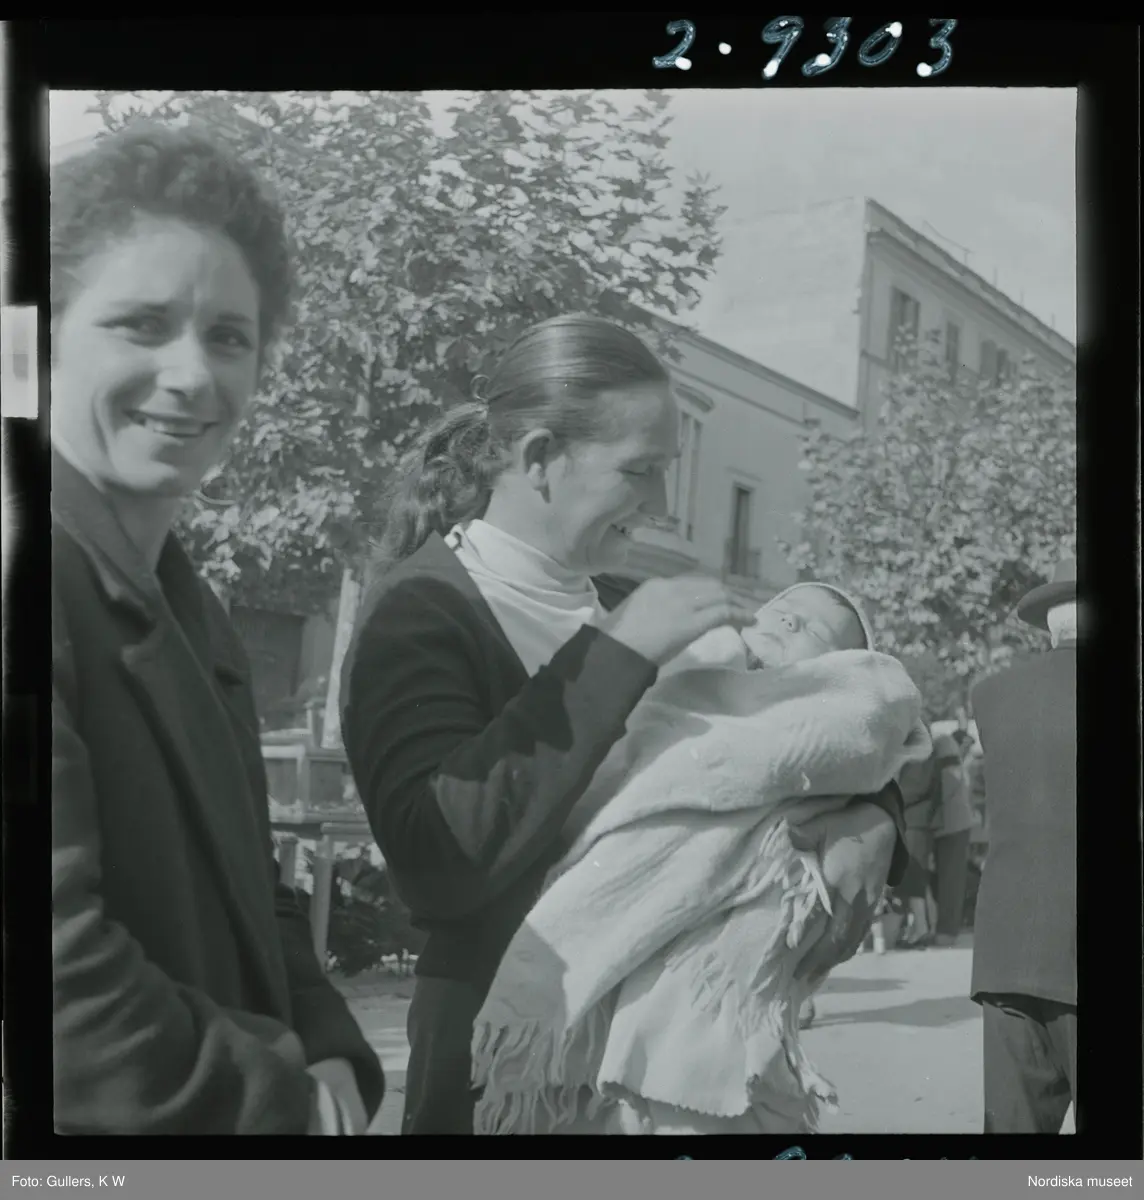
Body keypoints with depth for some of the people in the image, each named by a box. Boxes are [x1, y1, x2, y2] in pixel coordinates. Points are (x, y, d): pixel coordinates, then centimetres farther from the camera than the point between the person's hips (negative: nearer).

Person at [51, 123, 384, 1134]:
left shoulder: (195, 613, 8)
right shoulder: (62, 581, -21)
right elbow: (66, 973, -27)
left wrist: (329, 1057, -3)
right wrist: (287, 1100, -14)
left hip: (268, 1086, 8)